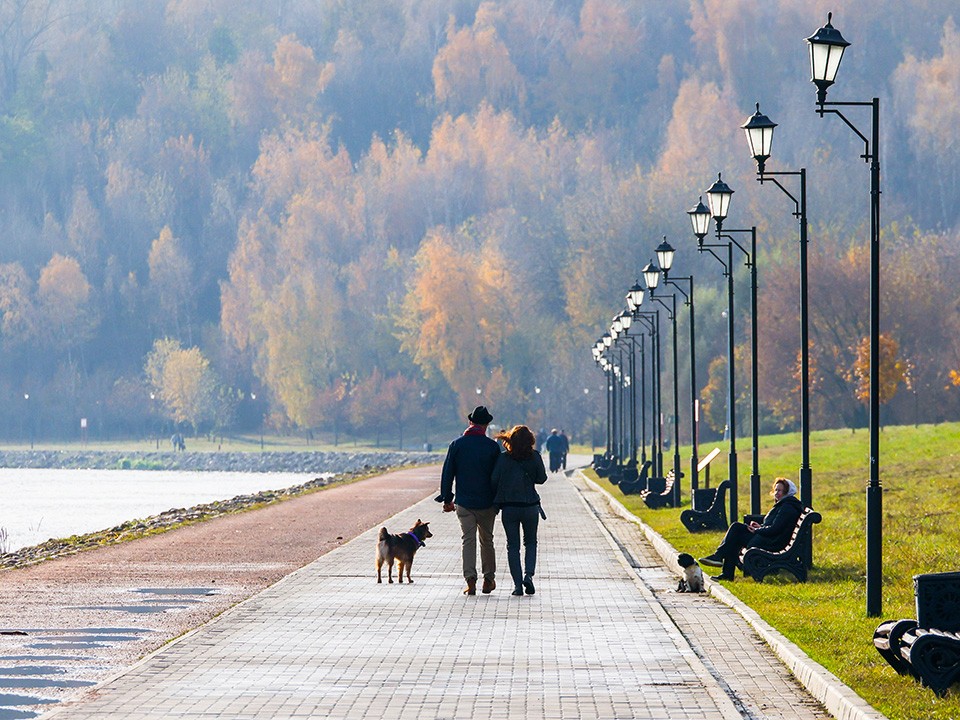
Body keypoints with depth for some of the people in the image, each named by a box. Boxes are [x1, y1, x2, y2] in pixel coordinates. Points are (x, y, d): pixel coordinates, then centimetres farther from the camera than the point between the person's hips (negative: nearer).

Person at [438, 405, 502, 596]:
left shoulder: (456, 444, -1)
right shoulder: (492, 446, -4)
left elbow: (447, 473, 1)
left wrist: (447, 499, 8)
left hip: (464, 502, 0)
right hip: (486, 502, 0)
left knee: (467, 540, 1)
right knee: (487, 540, 14)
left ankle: (470, 578, -14)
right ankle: (488, 579, 20)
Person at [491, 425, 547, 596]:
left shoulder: (503, 458, -8)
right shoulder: (535, 457, -6)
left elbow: (494, 480, -7)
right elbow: (541, 479, 3)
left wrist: (496, 501, 7)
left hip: (509, 507, -1)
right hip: (530, 506, 1)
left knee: (513, 545, 7)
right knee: (530, 542, 17)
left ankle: (518, 584, 0)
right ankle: (528, 574, -4)